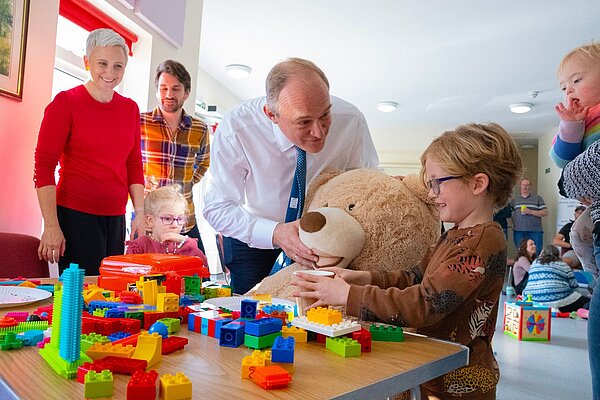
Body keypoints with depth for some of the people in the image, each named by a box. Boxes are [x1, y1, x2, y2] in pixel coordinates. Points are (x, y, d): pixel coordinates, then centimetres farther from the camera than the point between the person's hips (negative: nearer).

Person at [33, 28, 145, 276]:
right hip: (75, 215, -5)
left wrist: (140, 213, 6)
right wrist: (51, 226, -12)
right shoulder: (66, 102, -4)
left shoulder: (130, 109, 10)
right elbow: (43, 166, -7)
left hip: (116, 218, 5)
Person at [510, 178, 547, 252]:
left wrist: (531, 212, -10)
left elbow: (545, 213, 2)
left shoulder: (538, 198, 9)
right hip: (519, 231, 2)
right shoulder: (514, 200, 16)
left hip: (535, 232, -2)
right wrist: (513, 225, 5)